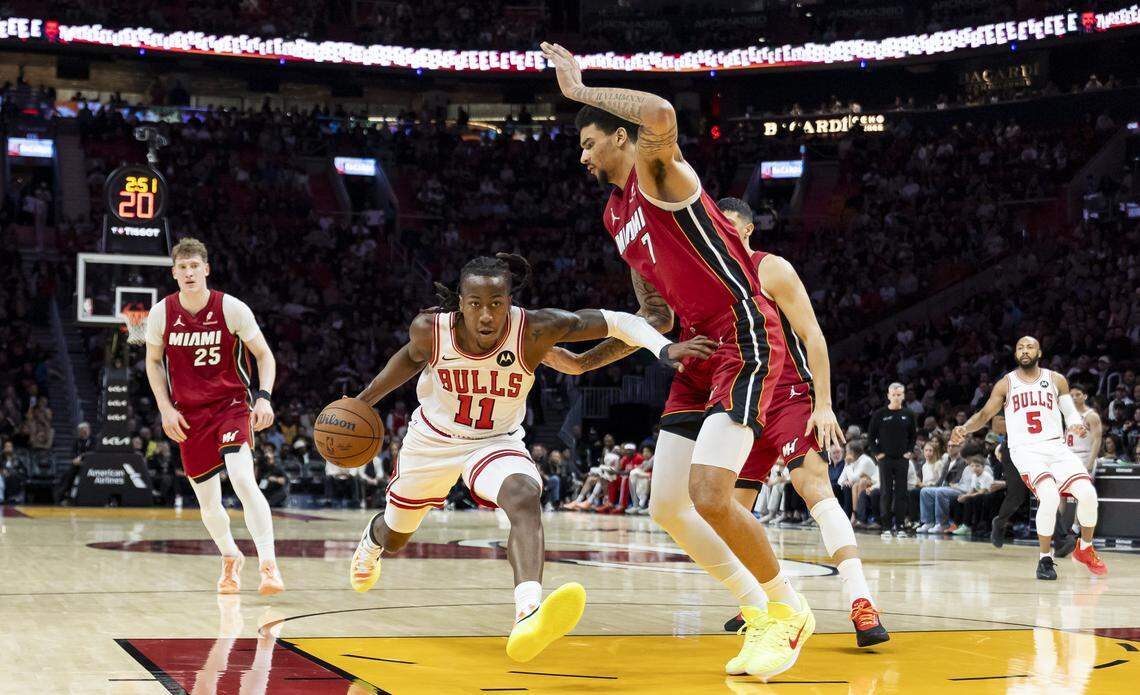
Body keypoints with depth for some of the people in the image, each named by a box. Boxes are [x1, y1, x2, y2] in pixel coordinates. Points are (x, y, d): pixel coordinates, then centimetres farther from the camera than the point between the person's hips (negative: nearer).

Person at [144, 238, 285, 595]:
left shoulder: (232, 308, -11)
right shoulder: (161, 313, -5)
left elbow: (264, 354, -3)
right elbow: (153, 361, 11)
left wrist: (264, 397, -17)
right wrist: (165, 408, 0)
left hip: (231, 405, -3)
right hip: (188, 415, 3)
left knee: (243, 479, -25)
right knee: (208, 502, 8)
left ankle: (268, 564, -23)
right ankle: (230, 558, 35)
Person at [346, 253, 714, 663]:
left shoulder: (536, 329, -30)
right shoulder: (429, 329, -25)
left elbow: (617, 321, -28)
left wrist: (664, 348, -42)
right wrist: (365, 400, 0)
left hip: (496, 442, -2)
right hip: (431, 440, 2)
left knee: (525, 498, -37)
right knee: (393, 539, 23)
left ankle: (528, 618, -54)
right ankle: (370, 542, 63)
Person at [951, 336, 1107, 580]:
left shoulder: (1056, 380, 10)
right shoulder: (1005, 384, 8)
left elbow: (1071, 412, 12)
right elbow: (984, 414, 8)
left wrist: (1076, 425, -12)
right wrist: (964, 429, -11)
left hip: (1056, 447, 2)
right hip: (1025, 450, -2)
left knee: (1087, 493, -19)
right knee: (1050, 496, -29)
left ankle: (1085, 548, 10)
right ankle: (1045, 559, -10)